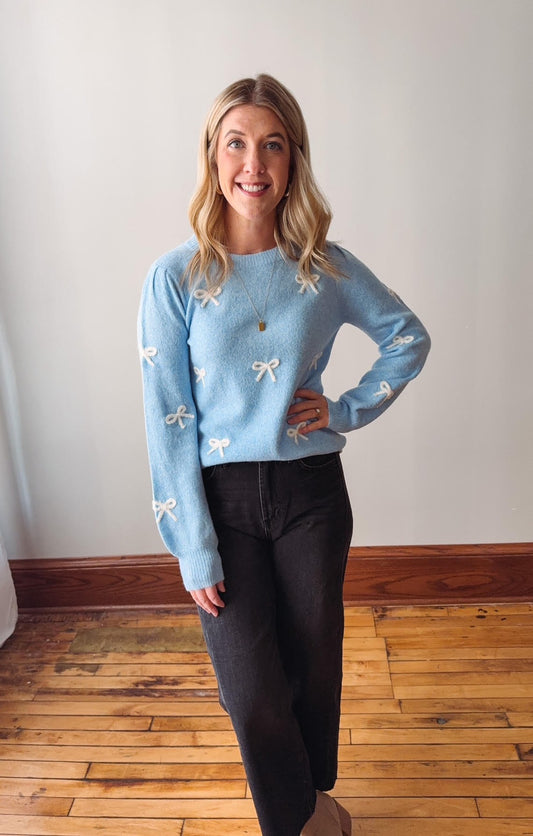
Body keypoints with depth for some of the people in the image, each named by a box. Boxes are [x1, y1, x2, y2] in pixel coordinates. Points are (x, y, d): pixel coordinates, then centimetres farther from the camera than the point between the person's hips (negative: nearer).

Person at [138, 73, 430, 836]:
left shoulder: (328, 268, -2)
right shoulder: (176, 278, -8)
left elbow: (410, 338, 12)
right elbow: (168, 422, -9)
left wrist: (352, 408, -2)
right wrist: (194, 549, -10)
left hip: (311, 491, 2)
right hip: (222, 497, -1)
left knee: (315, 661, 16)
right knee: (252, 690, 4)